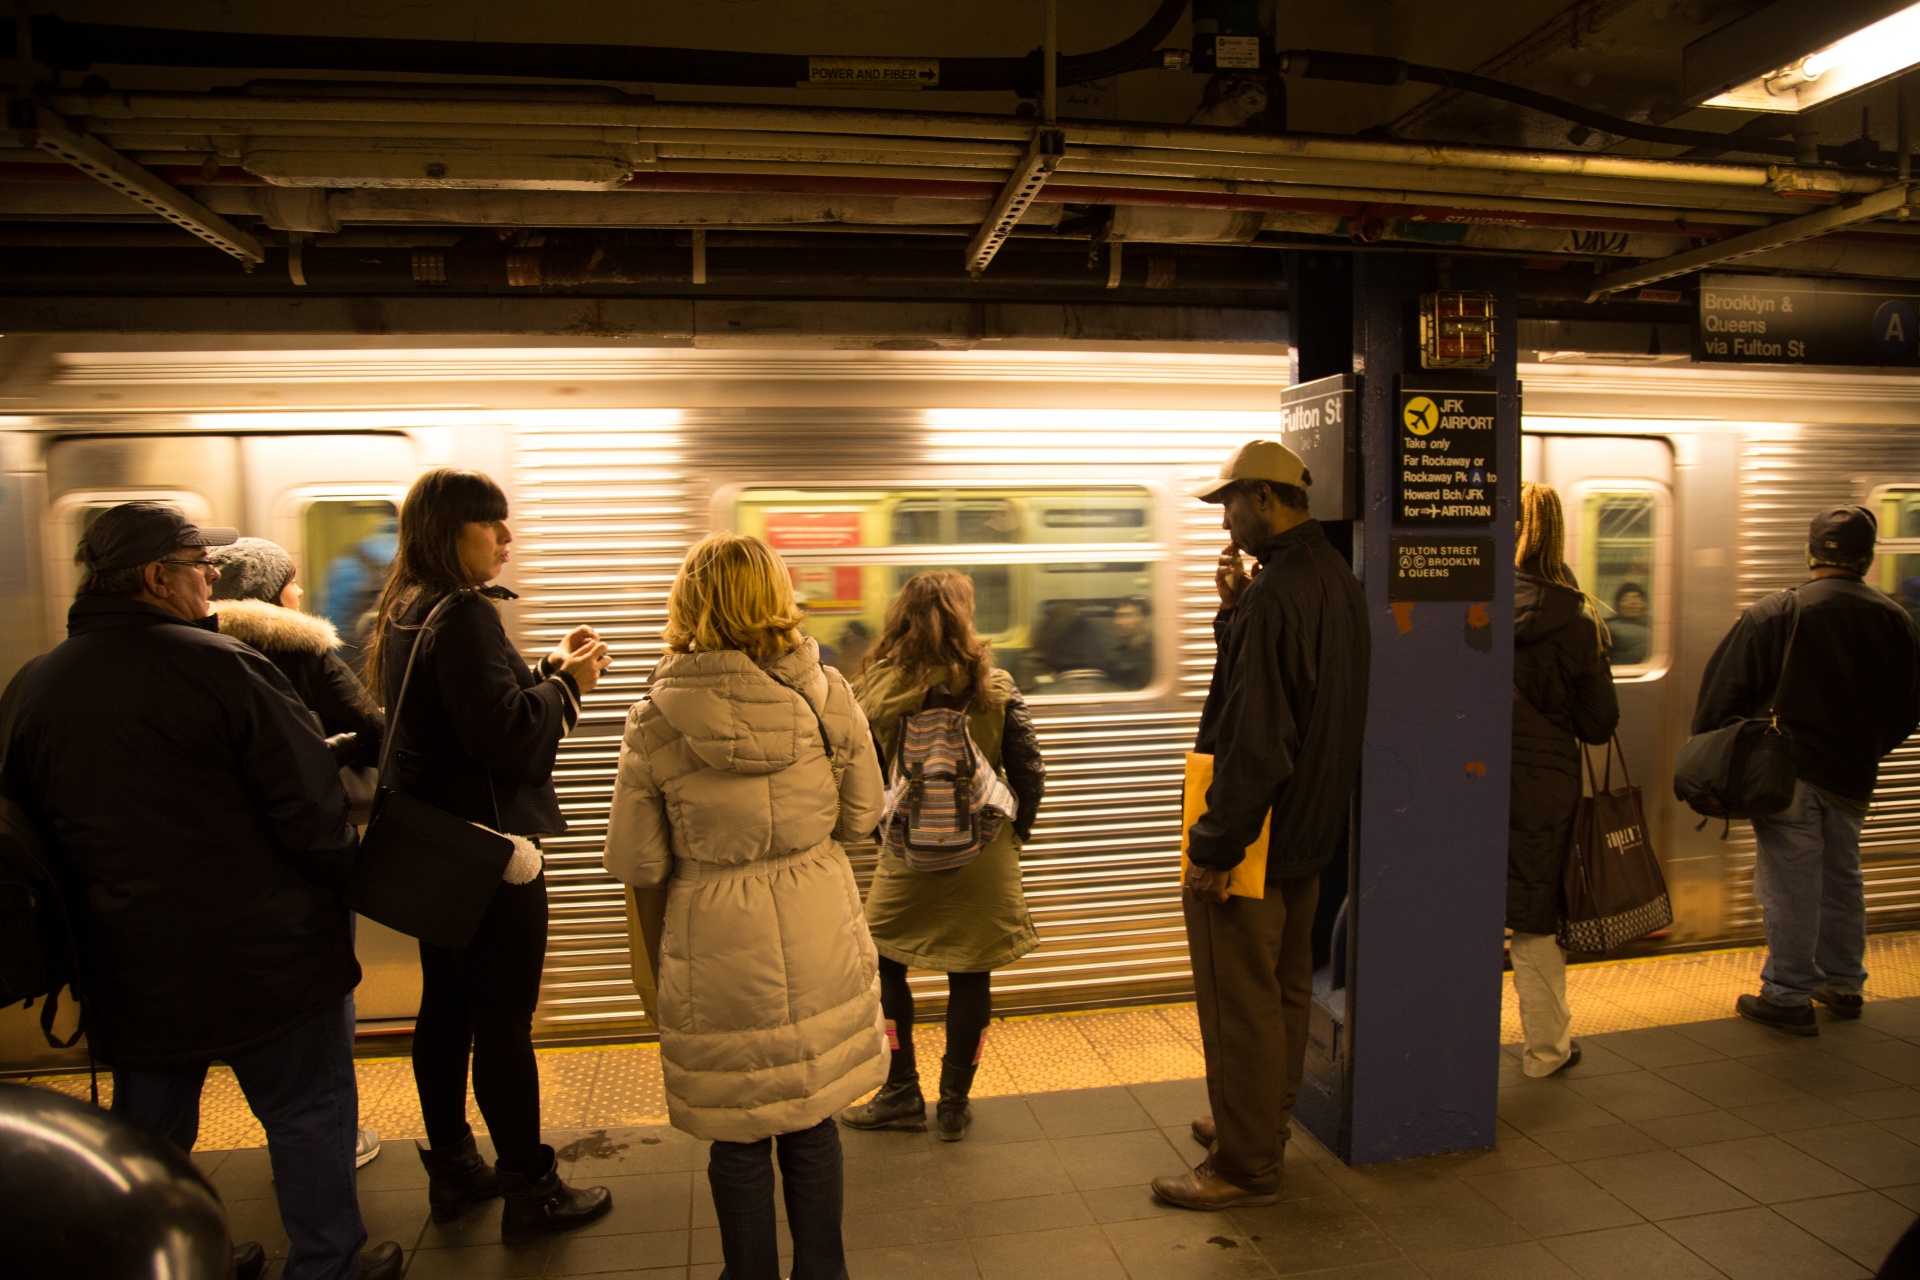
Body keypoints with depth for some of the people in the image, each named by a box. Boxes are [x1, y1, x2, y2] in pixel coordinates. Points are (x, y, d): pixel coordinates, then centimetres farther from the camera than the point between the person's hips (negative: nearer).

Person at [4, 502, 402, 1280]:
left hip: (128, 967, 6)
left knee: (147, 1133, 21)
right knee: (308, 1115, 11)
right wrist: (339, 876, -1)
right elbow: (309, 805, -18)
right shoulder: (220, 665, -18)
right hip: (260, 955, -6)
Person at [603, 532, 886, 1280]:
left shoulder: (656, 720, -13)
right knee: (812, 1126, 20)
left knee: (740, 1143, 16)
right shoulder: (827, 696, -9)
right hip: (818, 941, 2)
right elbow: (861, 815, 3)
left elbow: (634, 863, -7)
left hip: (719, 950, -2)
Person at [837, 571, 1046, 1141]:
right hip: (983, 856, 1)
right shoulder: (995, 689, -7)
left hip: (906, 859, 0)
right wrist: (1014, 835, 10)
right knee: (970, 977, 10)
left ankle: (901, 1093, 21)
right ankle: (954, 1103, 21)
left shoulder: (875, 692, -8)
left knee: (883, 965, 17)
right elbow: (1030, 773, -4)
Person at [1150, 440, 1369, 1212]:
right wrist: (1236, 608, 3)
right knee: (1285, 988, 21)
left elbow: (1256, 740, -26)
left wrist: (1212, 847, -21)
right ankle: (1263, 1124, 38)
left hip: (1258, 831, -10)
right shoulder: (1335, 579, 8)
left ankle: (1245, 1168, 15)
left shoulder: (1278, 592, -23)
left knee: (1240, 1004, 2)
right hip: (1311, 826, 10)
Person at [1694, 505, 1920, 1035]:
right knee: (1842, 879, 20)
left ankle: (1789, 995, 7)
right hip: (1853, 777, 5)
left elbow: (1724, 693, -10)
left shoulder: (1774, 613, -11)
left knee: (1789, 887, 1)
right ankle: (1844, 985, 32)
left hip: (1788, 774, -5)